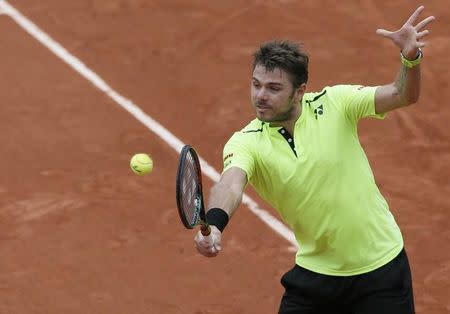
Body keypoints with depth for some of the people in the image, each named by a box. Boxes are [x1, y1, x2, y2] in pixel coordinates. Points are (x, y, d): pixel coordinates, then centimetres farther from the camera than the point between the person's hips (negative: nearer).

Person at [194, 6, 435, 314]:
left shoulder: (334, 103, -11)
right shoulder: (246, 143, -12)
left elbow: (402, 95, -17)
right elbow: (230, 184, -32)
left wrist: (411, 58, -39)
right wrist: (214, 223, -54)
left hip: (380, 268, -1)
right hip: (315, 274, 1)